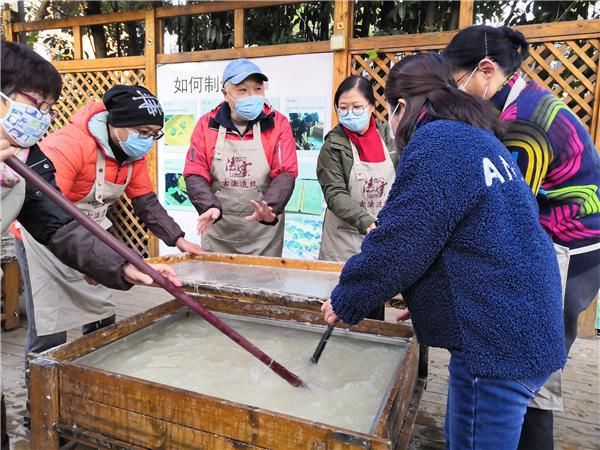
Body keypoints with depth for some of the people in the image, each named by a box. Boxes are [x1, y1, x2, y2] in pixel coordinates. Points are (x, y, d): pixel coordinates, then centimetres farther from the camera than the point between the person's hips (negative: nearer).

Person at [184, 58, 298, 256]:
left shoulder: (278, 124, -3)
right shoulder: (206, 124, 1)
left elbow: (285, 174, -10)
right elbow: (195, 174, -3)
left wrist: (270, 208, -28)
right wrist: (210, 207, -22)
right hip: (217, 230, 1)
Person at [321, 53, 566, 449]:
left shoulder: (436, 143, -17)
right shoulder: (477, 138, 13)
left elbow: (398, 245, -19)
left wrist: (345, 301, -4)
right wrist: (410, 287, 17)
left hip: (498, 336, -9)